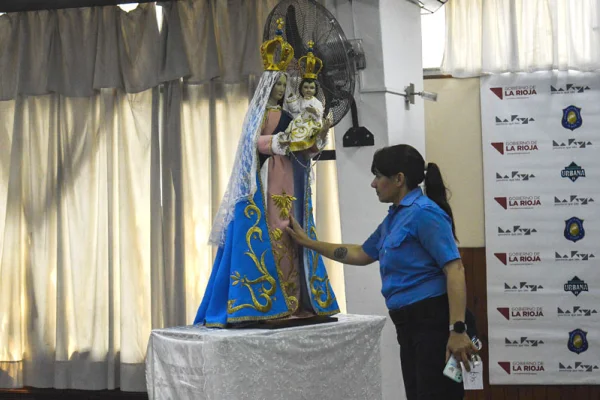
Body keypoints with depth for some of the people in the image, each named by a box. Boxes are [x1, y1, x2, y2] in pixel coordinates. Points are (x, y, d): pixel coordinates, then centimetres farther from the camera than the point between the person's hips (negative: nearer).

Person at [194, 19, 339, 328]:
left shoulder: (287, 115, 19)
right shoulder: (259, 113, 2)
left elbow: (301, 149, 13)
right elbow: (255, 143, -13)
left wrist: (319, 136, -2)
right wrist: (277, 142, -28)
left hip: (289, 180, 7)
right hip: (266, 180, -7)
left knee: (289, 236, 4)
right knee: (266, 236, -12)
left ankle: (293, 301, 5)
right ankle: (263, 302, -14)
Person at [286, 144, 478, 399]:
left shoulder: (424, 213, -13)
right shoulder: (394, 217, 17)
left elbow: (454, 269, -20)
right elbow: (361, 254, 31)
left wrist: (457, 330, -26)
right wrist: (308, 242, 29)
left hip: (434, 320, -10)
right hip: (409, 323, 10)